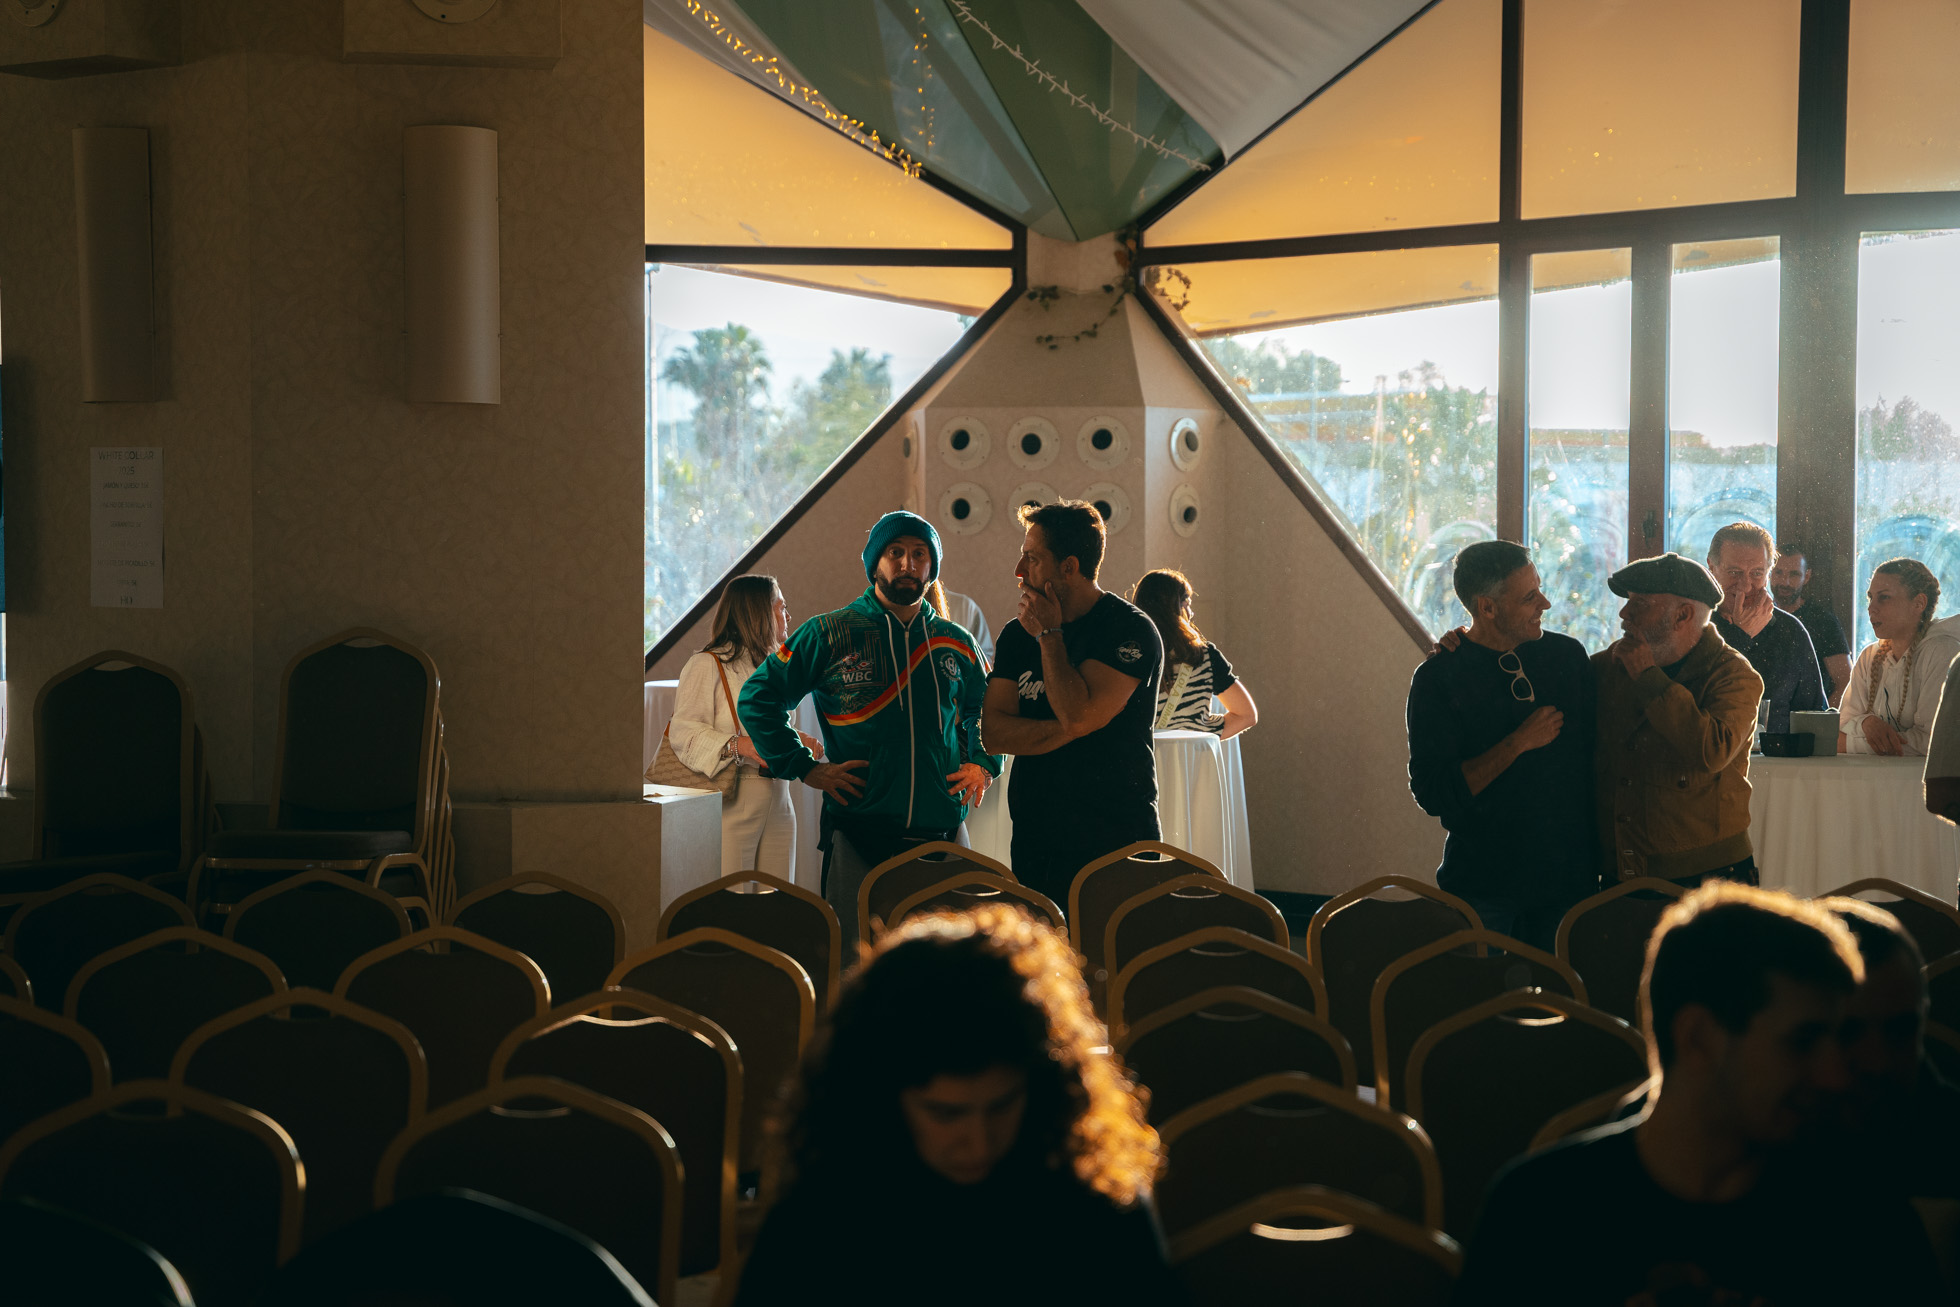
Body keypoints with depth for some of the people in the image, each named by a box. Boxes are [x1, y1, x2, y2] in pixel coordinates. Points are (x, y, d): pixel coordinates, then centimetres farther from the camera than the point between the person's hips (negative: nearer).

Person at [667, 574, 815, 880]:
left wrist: (797, 740, 11)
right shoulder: (706, 666, -5)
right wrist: (739, 746, -26)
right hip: (731, 807, -7)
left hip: (777, 806, 7)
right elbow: (683, 732, -14)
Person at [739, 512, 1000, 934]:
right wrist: (806, 768, -2)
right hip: (858, 832, -3)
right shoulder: (829, 634, 3)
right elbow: (757, 697, 5)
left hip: (943, 833, 3)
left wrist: (983, 765, 12)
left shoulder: (957, 644, 14)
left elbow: (986, 711, 31)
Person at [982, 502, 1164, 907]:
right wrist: (1068, 730, -15)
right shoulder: (1018, 634, 9)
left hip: (1114, 843, -5)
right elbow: (994, 732, 0)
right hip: (1034, 840, 5)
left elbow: (1078, 716, -21)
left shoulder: (1131, 631, -8)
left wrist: (1049, 636, -10)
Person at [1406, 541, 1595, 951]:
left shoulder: (1568, 655, 4)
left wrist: (1598, 862, 6)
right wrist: (1519, 743, -18)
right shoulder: (1437, 679, -8)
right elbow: (1432, 793, -14)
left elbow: (1595, 756, 11)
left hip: (1567, 880, 3)